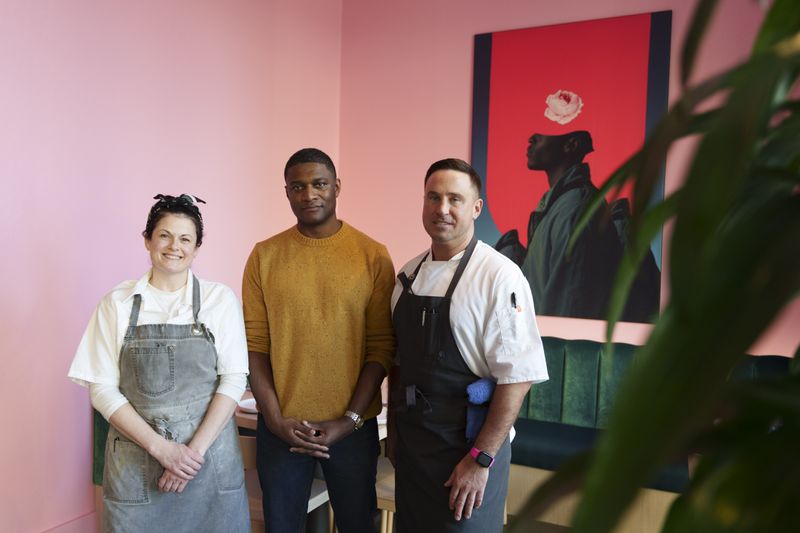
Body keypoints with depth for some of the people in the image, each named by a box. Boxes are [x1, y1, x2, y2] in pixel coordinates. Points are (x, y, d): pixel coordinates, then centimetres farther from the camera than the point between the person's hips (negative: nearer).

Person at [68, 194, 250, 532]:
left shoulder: (220, 299, -1)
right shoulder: (117, 303, 0)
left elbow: (234, 379, -4)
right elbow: (102, 388, -2)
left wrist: (197, 448, -13)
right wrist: (160, 447, -11)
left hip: (210, 453, 0)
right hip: (135, 459, 0)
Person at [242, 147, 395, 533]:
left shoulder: (373, 256, -5)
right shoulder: (264, 256, -1)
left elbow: (382, 347, -6)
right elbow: (254, 345, -2)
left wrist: (349, 420, -10)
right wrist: (275, 419, -8)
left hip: (353, 426, -1)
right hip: (280, 426, 1)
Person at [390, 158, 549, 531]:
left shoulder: (499, 277, -15)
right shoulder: (408, 274, 5)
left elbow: (517, 377, -18)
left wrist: (481, 459, -17)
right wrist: (393, 432, 14)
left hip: (467, 446, -6)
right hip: (410, 444, 6)